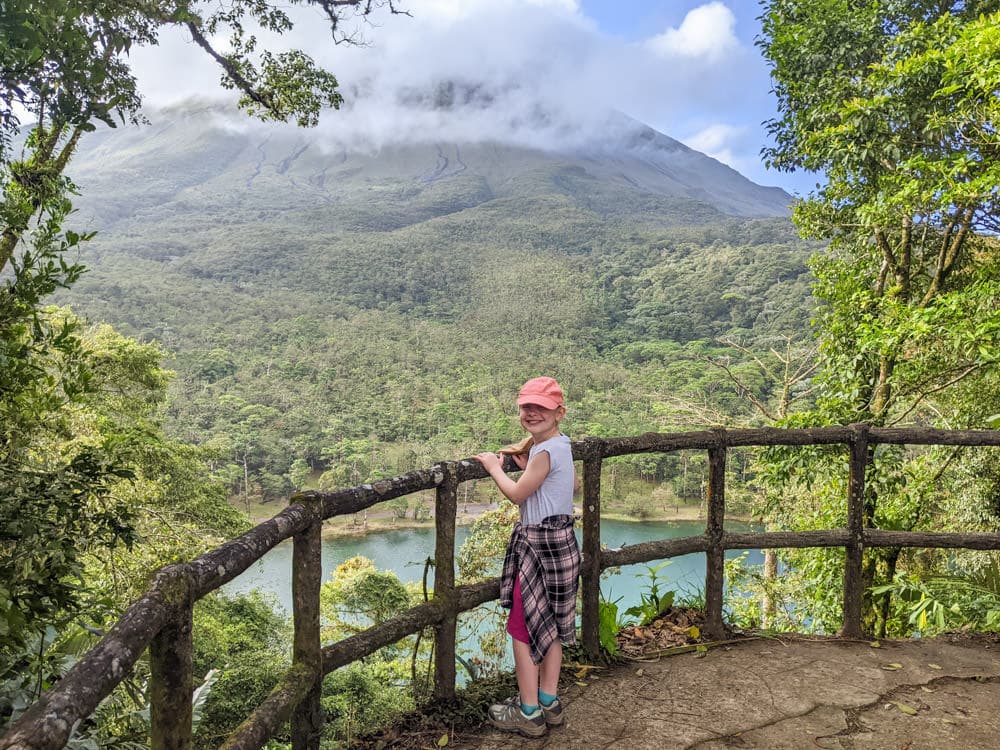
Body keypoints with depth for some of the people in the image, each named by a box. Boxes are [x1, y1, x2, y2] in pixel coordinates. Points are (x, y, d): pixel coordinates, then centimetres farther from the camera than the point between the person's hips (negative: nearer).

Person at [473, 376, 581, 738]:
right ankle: (548, 702, 28)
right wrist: (528, 464, 17)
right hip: (558, 541, 10)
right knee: (549, 626, 17)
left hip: (540, 544, -10)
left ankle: (528, 713, 11)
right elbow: (574, 482, 23)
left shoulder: (544, 451, -21)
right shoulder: (561, 445, 8)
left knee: (522, 627, 1)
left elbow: (517, 493, -15)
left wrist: (494, 467, 1)